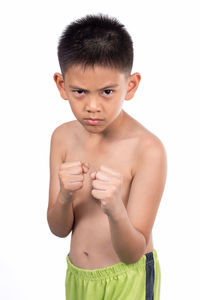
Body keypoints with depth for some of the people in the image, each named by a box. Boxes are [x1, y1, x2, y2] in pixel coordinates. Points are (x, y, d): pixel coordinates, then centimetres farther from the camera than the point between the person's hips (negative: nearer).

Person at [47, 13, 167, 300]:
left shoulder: (148, 149, -23)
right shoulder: (63, 137, -6)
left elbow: (133, 253, -21)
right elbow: (59, 229, -4)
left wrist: (116, 211, -39)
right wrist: (64, 197, -24)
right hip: (77, 276, 5)